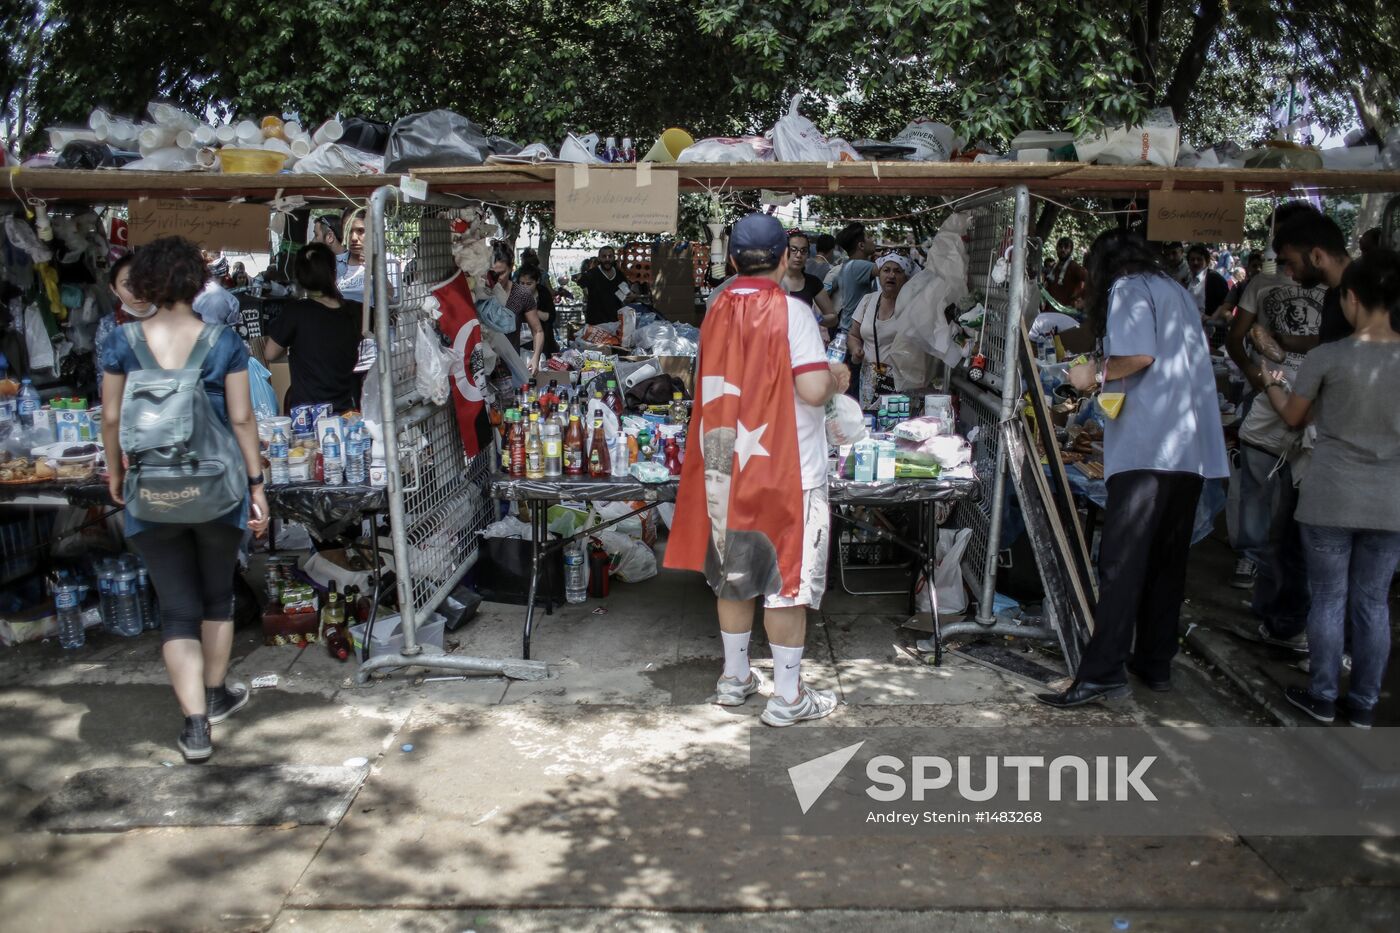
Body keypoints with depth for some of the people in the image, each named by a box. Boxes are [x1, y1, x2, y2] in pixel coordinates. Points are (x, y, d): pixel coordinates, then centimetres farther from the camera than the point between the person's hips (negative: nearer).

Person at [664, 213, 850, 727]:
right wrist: (836, 375, 1)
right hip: (785, 469, -6)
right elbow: (813, 390, -22)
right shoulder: (791, 312, -13)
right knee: (787, 579, 4)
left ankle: (735, 678, 29)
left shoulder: (717, 313, 4)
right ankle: (787, 697, 12)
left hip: (725, 467, 6)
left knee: (733, 575, 16)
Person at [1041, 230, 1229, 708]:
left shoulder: (1128, 289, 1)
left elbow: (1139, 355, -14)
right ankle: (1156, 663, 18)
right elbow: (1187, 362, 21)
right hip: (1193, 449, 8)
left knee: (1121, 560, -12)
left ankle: (1103, 672, -15)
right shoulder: (1177, 291, 25)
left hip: (1147, 447, -8)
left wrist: (1096, 373, 2)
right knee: (1167, 560, 12)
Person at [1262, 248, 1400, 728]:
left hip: (1331, 499, -3)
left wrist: (1274, 385, 22)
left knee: (1329, 600, 10)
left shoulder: (1327, 357, -13)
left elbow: (1293, 417, 3)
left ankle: (1323, 697, 20)